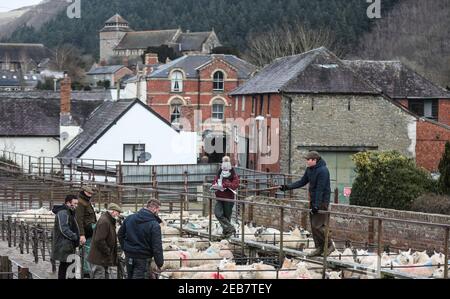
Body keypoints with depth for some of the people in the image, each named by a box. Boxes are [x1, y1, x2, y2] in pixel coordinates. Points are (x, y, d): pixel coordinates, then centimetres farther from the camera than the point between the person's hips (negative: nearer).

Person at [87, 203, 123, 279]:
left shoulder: (109, 221, 16)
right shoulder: (104, 222, -20)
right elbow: (99, 241, -25)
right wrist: (108, 252, -18)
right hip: (98, 259, -11)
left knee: (105, 276, 16)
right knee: (99, 276, -9)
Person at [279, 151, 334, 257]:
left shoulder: (322, 171, -20)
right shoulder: (309, 170, 8)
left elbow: (320, 189, -23)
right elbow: (302, 182, 16)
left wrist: (317, 205, -27)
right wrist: (288, 187, 7)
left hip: (322, 201, -9)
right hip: (313, 200, 9)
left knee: (318, 226, -13)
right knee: (313, 225, 9)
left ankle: (329, 245, -1)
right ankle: (319, 248, 14)